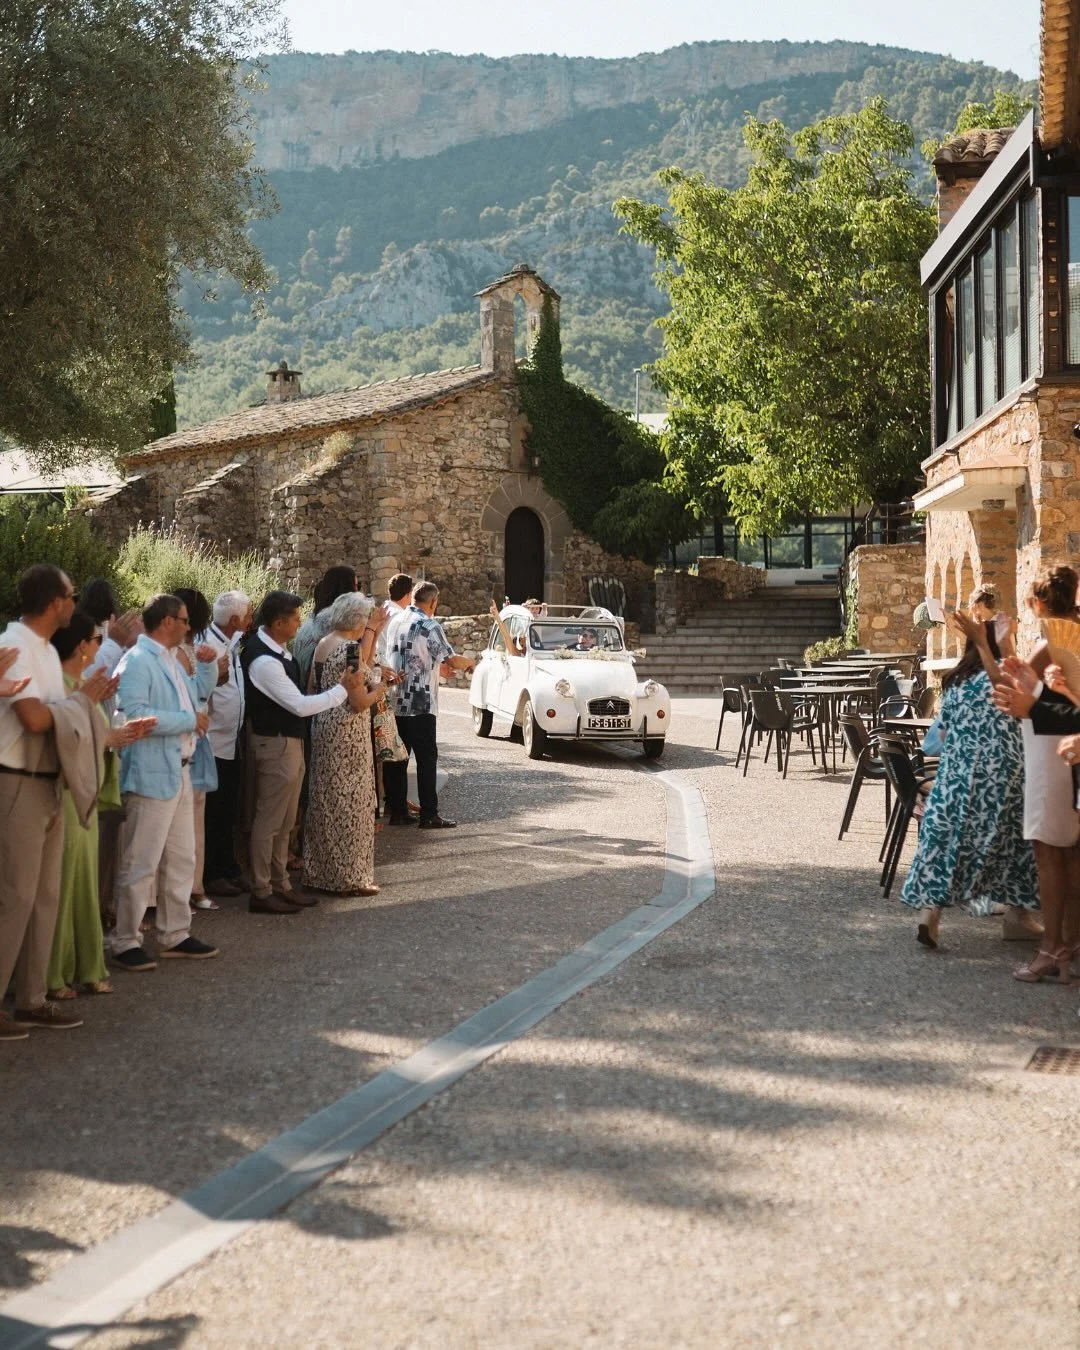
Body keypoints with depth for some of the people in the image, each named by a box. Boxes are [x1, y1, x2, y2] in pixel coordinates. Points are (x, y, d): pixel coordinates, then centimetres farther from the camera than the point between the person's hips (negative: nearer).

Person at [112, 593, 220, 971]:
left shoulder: (170, 660, 15)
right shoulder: (137, 660, -15)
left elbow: (198, 692, 32)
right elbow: (133, 713, -28)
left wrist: (208, 664, 12)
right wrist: (189, 720, -20)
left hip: (179, 773, 10)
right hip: (151, 776, -10)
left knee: (181, 860, 15)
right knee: (140, 864, -4)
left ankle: (175, 936, 24)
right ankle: (125, 943, 3)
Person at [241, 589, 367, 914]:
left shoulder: (277, 649, 5)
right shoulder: (264, 661, -24)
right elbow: (300, 705, -23)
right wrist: (343, 690, -15)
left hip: (290, 741, 10)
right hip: (276, 744, -10)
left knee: (285, 821, 17)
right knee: (269, 821, -1)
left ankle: (280, 884, 27)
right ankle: (261, 893, 8)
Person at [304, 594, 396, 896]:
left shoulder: (322, 645, 9)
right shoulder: (350, 648, -18)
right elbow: (360, 702, -20)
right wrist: (380, 689, -1)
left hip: (323, 728, 9)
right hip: (348, 733, -9)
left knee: (325, 801, 15)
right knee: (350, 803, -1)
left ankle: (320, 871, 23)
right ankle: (349, 878, 5)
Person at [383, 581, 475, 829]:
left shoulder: (397, 622, 11)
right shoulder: (429, 626, -12)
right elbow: (453, 660, -12)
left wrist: (439, 666, 29)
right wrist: (469, 662, 9)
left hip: (395, 703, 7)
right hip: (420, 704, -7)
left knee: (397, 758, 9)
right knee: (427, 758, -2)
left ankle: (397, 811, 12)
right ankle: (429, 815, -1)